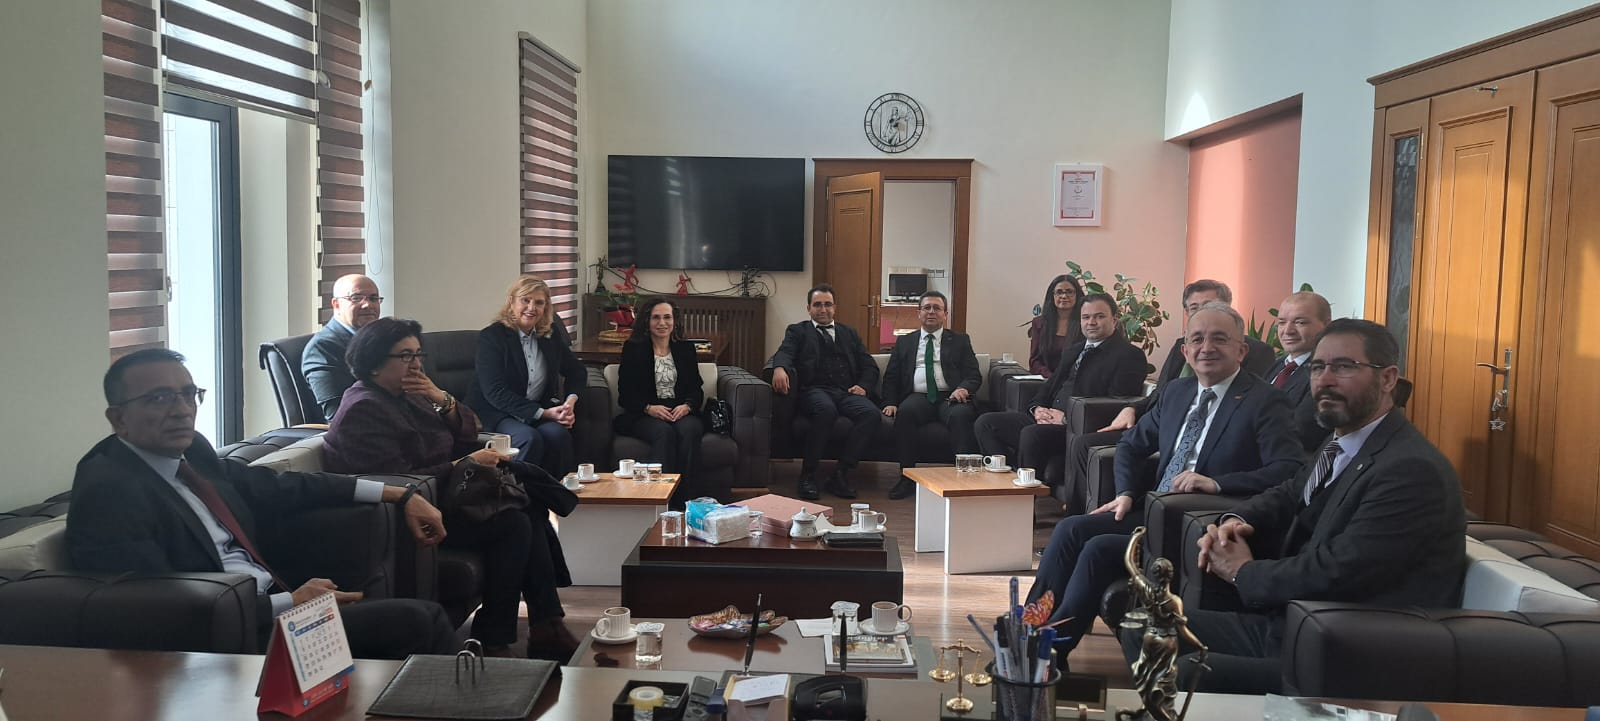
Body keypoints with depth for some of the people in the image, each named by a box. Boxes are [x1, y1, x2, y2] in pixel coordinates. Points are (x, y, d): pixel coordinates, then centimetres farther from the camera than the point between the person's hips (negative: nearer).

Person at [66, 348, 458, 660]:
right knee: (415, 620, -14)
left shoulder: (191, 451, 8)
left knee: (424, 616, -3)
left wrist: (399, 495, 13)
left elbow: (277, 487, 16)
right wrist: (289, 602, -16)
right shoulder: (107, 490, -15)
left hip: (273, 606, 8)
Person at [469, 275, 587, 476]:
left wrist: (571, 400, -3)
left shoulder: (550, 336, 11)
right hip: (497, 413, -4)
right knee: (530, 439, -34)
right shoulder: (491, 336, -6)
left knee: (558, 434, -29)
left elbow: (577, 371, 20)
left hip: (541, 410, 4)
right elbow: (495, 392, -14)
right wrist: (543, 413, -19)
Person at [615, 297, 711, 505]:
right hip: (643, 416, -2)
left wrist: (687, 406, -11)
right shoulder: (633, 349, 11)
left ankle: (685, 497, -35)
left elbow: (697, 389, 12)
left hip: (683, 412, 2)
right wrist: (649, 408, -15)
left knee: (687, 430, -34)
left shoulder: (686, 349, 19)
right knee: (664, 432, -36)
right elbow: (625, 393, 3)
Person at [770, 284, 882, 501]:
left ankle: (841, 473, -24)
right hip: (814, 390, -3)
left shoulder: (849, 334, 28)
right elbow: (785, 353, -2)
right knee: (826, 410, -39)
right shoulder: (797, 331, 19)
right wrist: (779, 368, -27)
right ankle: (807, 475, -26)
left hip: (847, 392, 3)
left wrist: (864, 386, -2)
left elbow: (870, 366, 20)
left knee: (872, 414, -29)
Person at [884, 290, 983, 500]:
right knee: (905, 412, -34)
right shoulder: (904, 342, 22)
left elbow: (974, 375, 9)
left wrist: (963, 388, -14)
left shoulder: (960, 341, 19)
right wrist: (890, 403, -1)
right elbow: (891, 377, 18)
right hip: (918, 397, 1)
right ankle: (907, 477, -26)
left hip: (950, 397, -1)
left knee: (960, 415, -36)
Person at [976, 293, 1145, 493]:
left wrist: (1067, 419, -16)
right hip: (1046, 419, 9)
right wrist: (1037, 408, 2)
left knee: (1031, 434, -35)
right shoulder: (1073, 351, 24)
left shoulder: (1129, 356, -3)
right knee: (986, 423, -4)